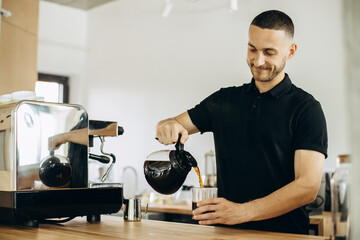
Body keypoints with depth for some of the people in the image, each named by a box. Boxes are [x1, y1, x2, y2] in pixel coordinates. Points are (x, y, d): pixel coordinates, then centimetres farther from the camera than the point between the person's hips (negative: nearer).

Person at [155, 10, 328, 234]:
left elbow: (308, 186, -9)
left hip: (283, 233, -4)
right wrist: (168, 126, -8)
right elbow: (175, 126, 16)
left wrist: (242, 212, -17)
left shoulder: (306, 108, -1)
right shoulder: (224, 100, 13)